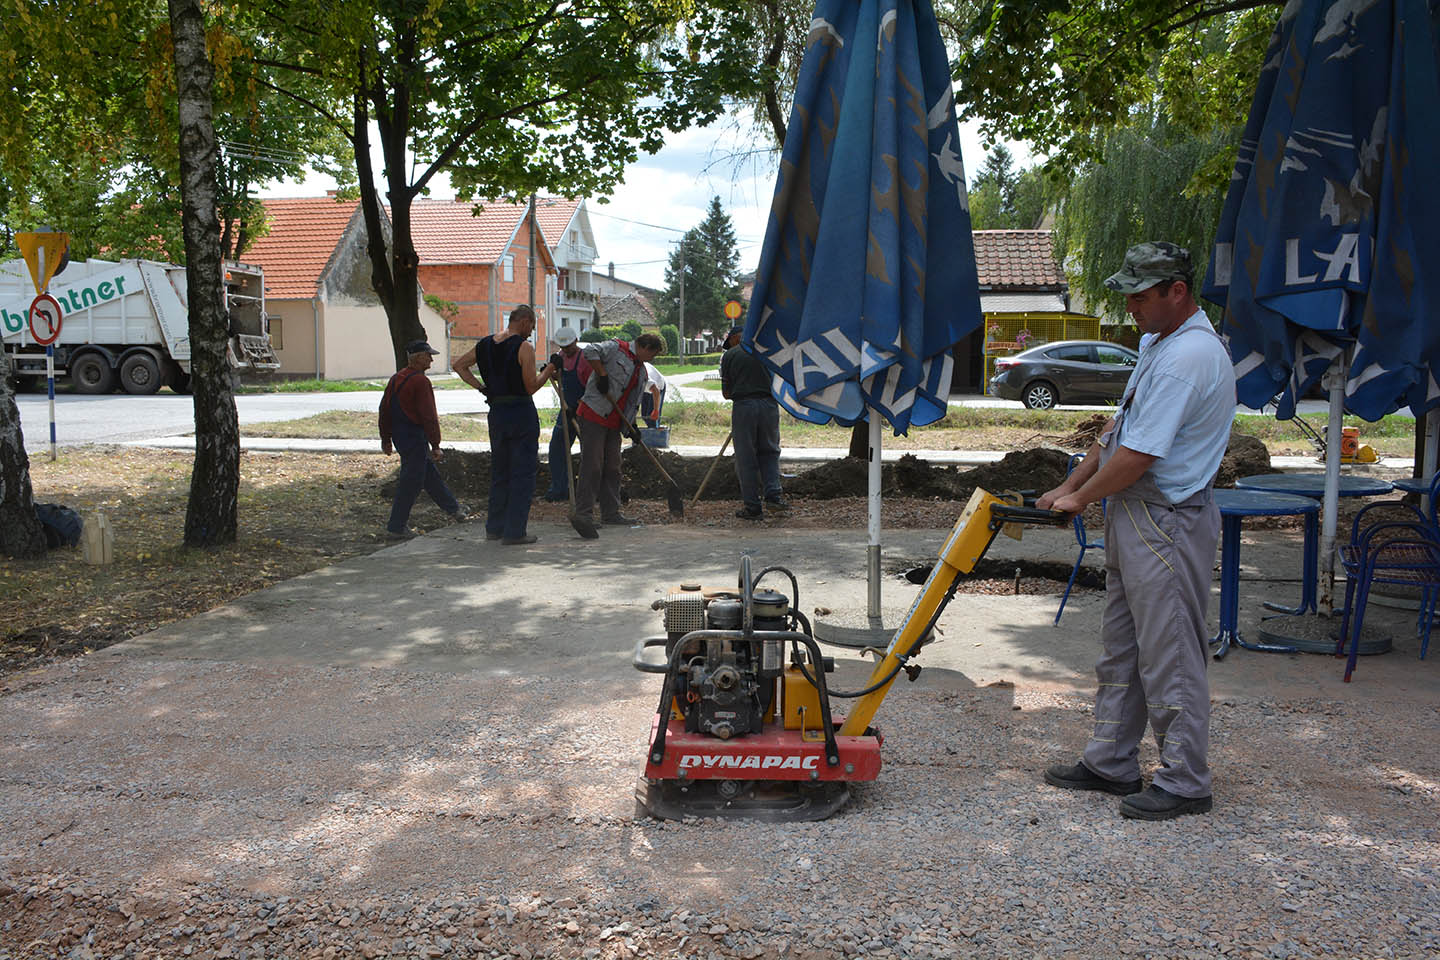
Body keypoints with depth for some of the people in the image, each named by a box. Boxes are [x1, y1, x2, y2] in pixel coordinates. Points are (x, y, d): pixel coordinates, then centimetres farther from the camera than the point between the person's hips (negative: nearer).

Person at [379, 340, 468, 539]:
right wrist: (435, 446, -16)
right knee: (411, 483, -2)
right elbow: (428, 416, -20)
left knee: (430, 475, 21)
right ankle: (396, 528, 3)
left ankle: (453, 508, 35)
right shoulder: (421, 381, -18)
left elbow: (384, 409, 15)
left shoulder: (396, 378, 10)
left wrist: (386, 438, 22)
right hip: (415, 439, -10)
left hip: (399, 436, 10)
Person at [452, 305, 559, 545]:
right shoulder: (524, 348, -12)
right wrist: (550, 368, -2)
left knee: (499, 471, 17)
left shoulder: (485, 344, 8)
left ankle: (494, 527, 22)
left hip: (496, 413, 7)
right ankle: (514, 532, -1)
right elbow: (531, 387, -12)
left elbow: (458, 365, 16)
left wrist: (480, 386, 12)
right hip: (522, 413, -6)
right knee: (523, 473, 0)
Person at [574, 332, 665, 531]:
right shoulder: (616, 348, -4)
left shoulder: (641, 371, 19)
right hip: (593, 415, -8)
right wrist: (602, 374, -18)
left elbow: (633, 402, 19)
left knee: (612, 468, 10)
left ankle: (611, 513, 17)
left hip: (613, 423, 8)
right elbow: (590, 351, -19)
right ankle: (583, 514, -6)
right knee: (592, 465, -9)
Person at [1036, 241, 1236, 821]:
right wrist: (1068, 486, 15)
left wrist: (1080, 498, -9)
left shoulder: (1189, 357, -20)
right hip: (1133, 517, 11)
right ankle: (1111, 763, 28)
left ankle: (1183, 783, 11)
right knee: (1120, 651, 16)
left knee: (1170, 656, -1)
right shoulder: (1162, 344, 15)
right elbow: (1118, 431, 19)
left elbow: (1138, 456, -22)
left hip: (1166, 523, -11)